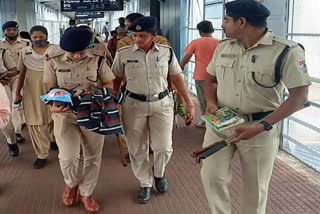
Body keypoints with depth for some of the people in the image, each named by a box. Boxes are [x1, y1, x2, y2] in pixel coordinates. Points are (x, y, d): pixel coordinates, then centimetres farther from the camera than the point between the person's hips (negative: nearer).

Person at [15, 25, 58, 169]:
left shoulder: (56, 50, -5)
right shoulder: (25, 52, 4)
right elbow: (22, 73, 9)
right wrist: (17, 92, 10)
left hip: (52, 90, -1)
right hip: (32, 92, 2)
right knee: (35, 122, 1)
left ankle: (54, 140, 44)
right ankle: (42, 154, 10)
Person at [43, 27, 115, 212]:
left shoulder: (98, 60, -3)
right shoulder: (54, 61, -2)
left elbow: (109, 84, 1)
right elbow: (52, 89, 2)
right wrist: (53, 106, -18)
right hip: (65, 114, -1)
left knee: (93, 156, 9)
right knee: (67, 157, -10)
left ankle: (86, 193, 31)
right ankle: (71, 183, 25)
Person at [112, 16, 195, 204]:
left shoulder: (167, 52, -3)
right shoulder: (123, 54, -4)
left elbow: (177, 78, 4)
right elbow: (116, 80, 6)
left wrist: (189, 103, 2)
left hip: (162, 104, 0)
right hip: (134, 105, 0)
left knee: (164, 147, 0)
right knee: (137, 149, 6)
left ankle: (159, 174, 32)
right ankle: (145, 184, 27)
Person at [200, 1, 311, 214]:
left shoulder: (286, 51, -16)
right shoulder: (224, 46, 3)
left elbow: (299, 96, -16)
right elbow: (210, 79, 15)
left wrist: (262, 126, -23)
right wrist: (211, 103, -7)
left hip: (260, 128, -4)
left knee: (255, 186, 11)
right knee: (211, 175, 2)